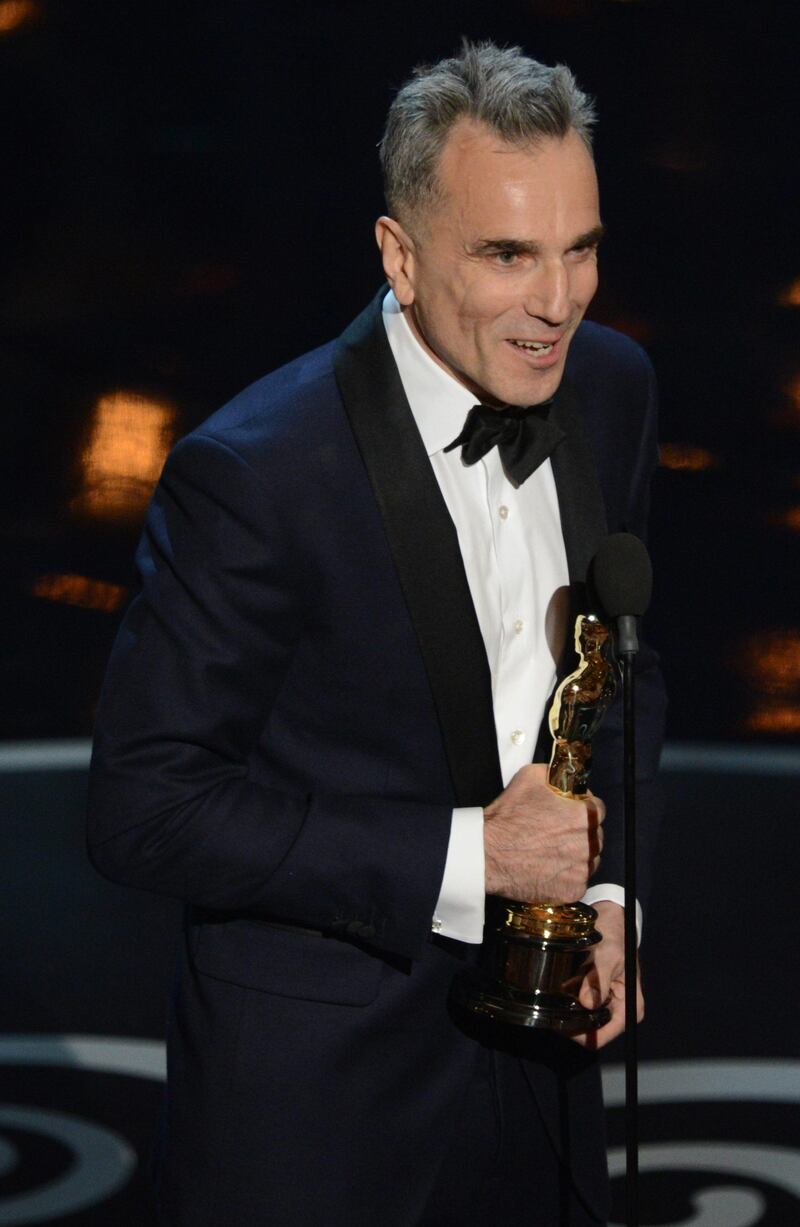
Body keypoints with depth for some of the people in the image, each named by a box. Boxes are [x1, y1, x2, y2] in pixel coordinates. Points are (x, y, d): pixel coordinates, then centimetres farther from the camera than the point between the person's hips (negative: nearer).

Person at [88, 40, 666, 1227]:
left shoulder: (612, 388, -3)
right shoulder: (250, 474, -23)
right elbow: (141, 808, -20)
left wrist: (606, 885, -1)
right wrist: (463, 857, -23)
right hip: (315, 1070, -6)